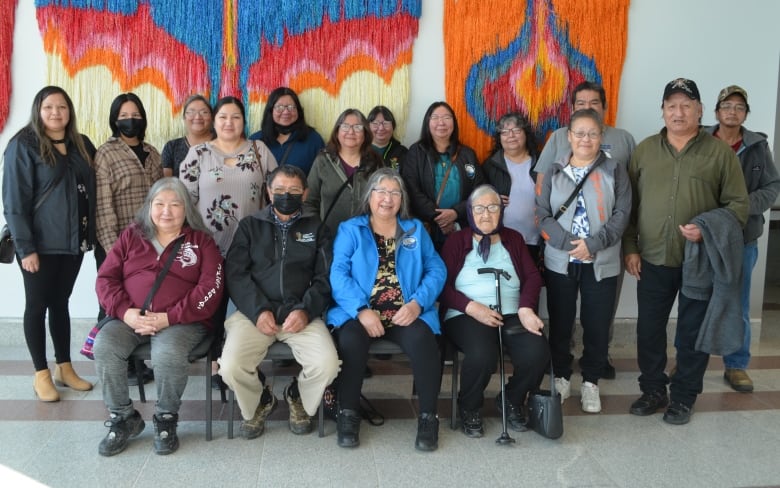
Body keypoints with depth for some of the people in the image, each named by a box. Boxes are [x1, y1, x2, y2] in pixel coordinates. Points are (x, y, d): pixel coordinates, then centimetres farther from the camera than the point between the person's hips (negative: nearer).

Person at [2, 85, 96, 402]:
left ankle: (64, 368, 23)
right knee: (37, 305, 5)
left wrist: (90, 235, 6)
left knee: (61, 303, 14)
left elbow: (93, 191, 14)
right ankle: (41, 374, 15)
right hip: (40, 244, -5)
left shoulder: (82, 145, 9)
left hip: (73, 242, 5)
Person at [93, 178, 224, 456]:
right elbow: (106, 278, 11)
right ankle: (123, 418, -4)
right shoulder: (131, 236, 17)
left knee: (167, 354, -34)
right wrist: (125, 312, -9)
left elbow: (210, 289, -3)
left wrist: (169, 317, -14)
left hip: (182, 321, -3)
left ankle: (166, 419, -5)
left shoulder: (201, 241, 8)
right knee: (104, 346, -25)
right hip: (131, 319, 3)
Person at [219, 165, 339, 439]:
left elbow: (324, 277, 4)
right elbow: (235, 273, 3)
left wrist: (306, 310, -13)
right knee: (231, 367, -24)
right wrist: (258, 311, -12)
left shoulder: (315, 228, 15)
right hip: (255, 311, 0)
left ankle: (299, 398, 13)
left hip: (301, 314, 0)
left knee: (327, 365, -24)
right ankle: (259, 402, 13)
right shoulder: (250, 226, 15)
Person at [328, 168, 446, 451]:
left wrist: (417, 303, -12)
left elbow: (436, 270, 7)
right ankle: (348, 414, -12)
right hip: (360, 313, -1)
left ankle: (428, 417, -13)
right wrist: (361, 310, -18)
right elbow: (338, 273, -3)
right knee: (351, 339, -32)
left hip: (407, 314, 1)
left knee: (422, 340, -30)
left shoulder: (416, 230, 18)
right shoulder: (350, 229, 11)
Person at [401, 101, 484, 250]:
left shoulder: (467, 154, 12)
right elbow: (411, 190, -6)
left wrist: (456, 212, -13)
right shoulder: (416, 152, 6)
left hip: (462, 231, 2)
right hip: (425, 229, -2)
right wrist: (437, 217, -16)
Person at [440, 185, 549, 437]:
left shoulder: (514, 239, 20)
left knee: (537, 353, -27)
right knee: (482, 354, -35)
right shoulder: (456, 241, 11)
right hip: (466, 316, -3)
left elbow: (533, 276, 9)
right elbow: (443, 284, 1)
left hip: (511, 315, 3)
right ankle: (469, 407, -1)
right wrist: (472, 308, -15)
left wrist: (526, 308, -11)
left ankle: (512, 401, 6)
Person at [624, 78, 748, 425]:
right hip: (653, 260, 2)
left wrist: (708, 230, -18)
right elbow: (628, 204, 7)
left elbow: (738, 205, -2)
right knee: (649, 330, 11)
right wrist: (630, 248, 1)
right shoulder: (645, 150, 5)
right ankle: (653, 390, 28)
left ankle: (684, 397, 24)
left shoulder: (720, 152, -2)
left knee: (693, 333, 8)